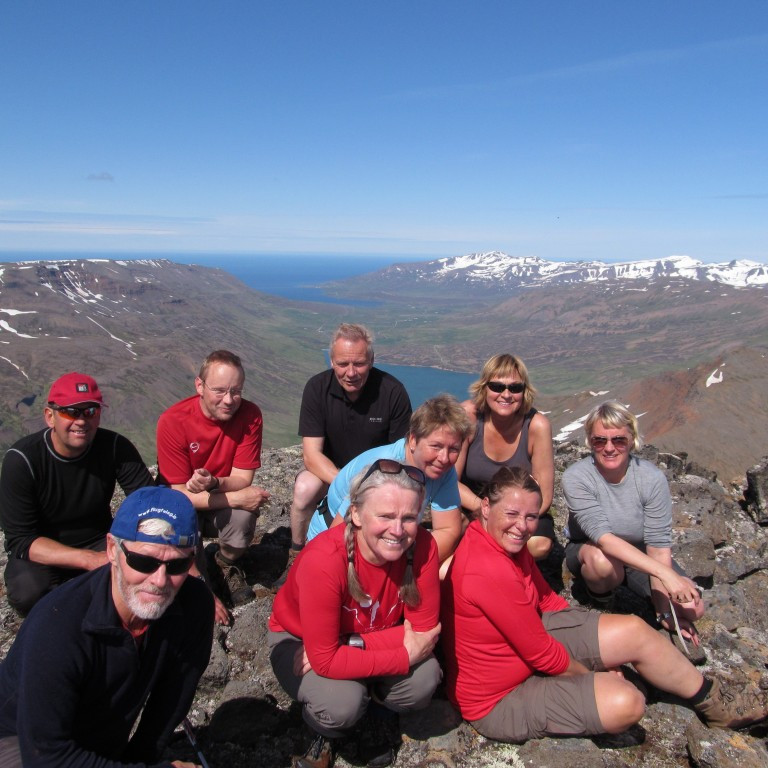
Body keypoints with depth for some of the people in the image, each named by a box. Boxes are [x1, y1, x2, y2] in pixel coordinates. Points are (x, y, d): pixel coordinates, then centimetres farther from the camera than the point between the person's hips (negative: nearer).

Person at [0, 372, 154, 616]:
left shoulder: (115, 447, -15)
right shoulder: (22, 459, -19)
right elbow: (20, 540, -20)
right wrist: (89, 559, -34)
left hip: (99, 542, 2)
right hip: (43, 554, -2)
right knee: (28, 591, -33)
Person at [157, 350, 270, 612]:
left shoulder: (250, 415, -17)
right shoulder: (173, 421, -21)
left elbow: (242, 479, -16)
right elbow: (180, 494, -20)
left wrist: (212, 483, -38)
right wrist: (237, 497, -29)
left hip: (225, 510, 1)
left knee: (244, 513, -31)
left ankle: (228, 565, 4)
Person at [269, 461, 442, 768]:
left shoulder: (422, 547, -25)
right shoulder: (322, 560, -37)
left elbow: (423, 629, -18)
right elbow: (325, 659, -31)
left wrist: (352, 644, -29)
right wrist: (406, 654, -29)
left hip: (376, 633, 3)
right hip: (299, 639, -3)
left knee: (424, 680, -23)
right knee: (343, 702, -30)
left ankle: (379, 711, 12)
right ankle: (323, 732, 7)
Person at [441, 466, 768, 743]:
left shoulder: (506, 542, -3)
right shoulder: (489, 572, -34)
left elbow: (546, 599, 9)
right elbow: (543, 656, -24)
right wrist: (594, 674, -7)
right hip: (499, 700, -9)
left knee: (633, 631, 2)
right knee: (626, 702, -21)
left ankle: (715, 701, 24)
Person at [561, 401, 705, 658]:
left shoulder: (652, 478, -20)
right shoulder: (576, 477, -26)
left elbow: (659, 545, -19)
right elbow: (603, 537, -35)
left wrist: (665, 610, -24)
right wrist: (663, 572, -43)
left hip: (641, 554, 2)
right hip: (587, 551, -2)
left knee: (691, 608, -18)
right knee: (603, 560, -37)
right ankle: (600, 599, -3)